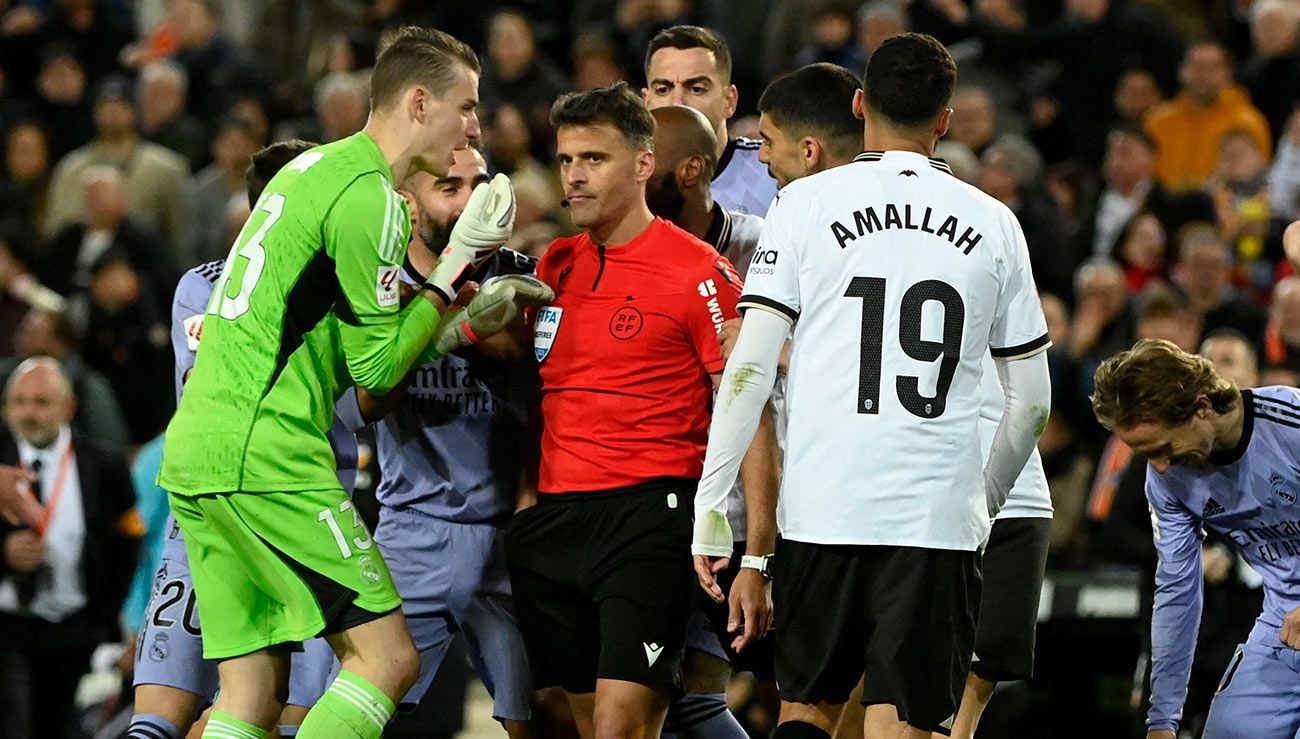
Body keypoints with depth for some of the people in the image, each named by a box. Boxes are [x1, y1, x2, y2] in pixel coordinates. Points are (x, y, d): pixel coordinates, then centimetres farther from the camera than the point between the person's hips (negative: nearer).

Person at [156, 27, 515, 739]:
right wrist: (453, 272, 0)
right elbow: (377, 367, -8)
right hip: (265, 459, -10)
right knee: (387, 655, -7)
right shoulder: (368, 196, -10)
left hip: (192, 452, 10)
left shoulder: (314, 166, 19)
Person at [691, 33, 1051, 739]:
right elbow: (1031, 400, 12)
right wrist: (985, 504, 26)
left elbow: (749, 369, -4)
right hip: (938, 516, 0)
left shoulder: (807, 203, 2)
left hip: (821, 509, 0)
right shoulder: (993, 224, 8)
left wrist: (710, 503, 1)